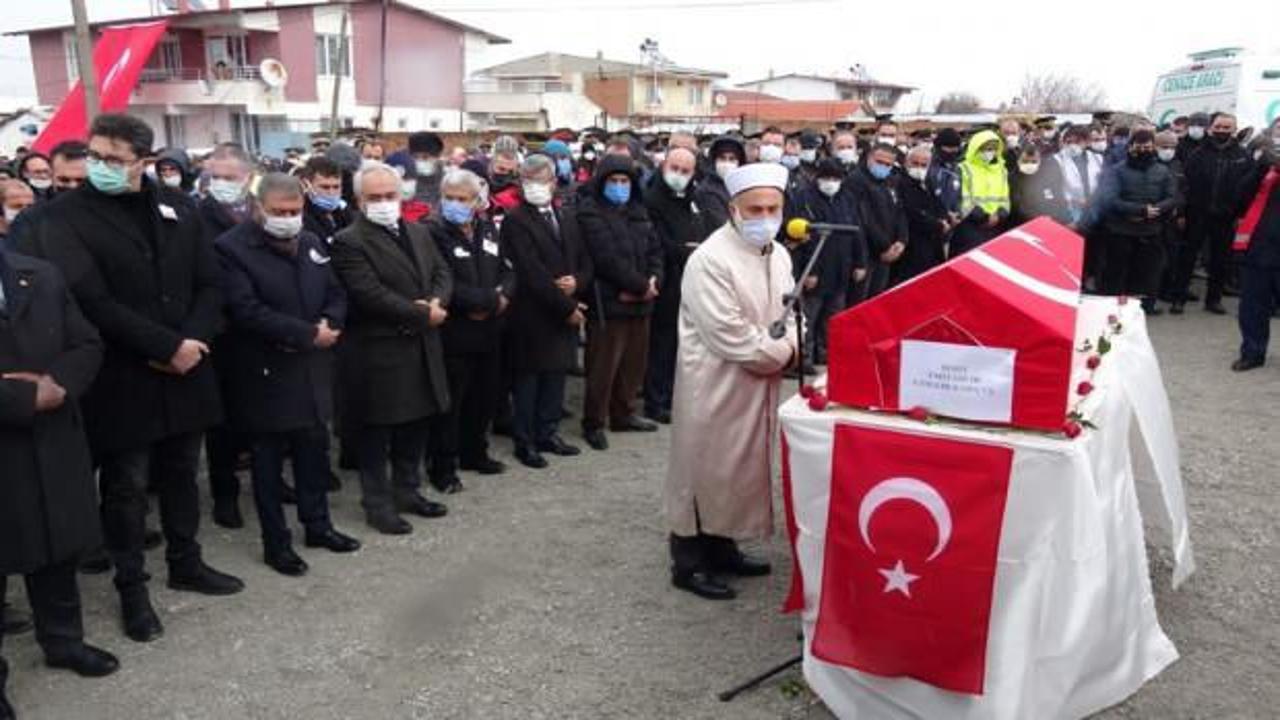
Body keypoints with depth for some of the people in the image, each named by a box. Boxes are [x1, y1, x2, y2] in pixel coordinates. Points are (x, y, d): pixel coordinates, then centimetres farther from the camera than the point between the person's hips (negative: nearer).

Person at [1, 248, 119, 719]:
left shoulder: (42, 276, 5)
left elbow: (88, 346, 4)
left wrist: (56, 385, -14)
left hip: (53, 444, 5)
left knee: (59, 548, 18)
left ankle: (63, 640, 37)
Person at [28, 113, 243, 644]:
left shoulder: (175, 211, 6)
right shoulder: (66, 218, -8)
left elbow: (209, 284, 5)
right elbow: (92, 301, -17)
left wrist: (192, 341, -12)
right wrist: (167, 345, -19)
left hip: (184, 370, 4)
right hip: (121, 380, -4)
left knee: (180, 474, 17)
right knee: (126, 487, 7)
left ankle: (185, 564, 34)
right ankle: (132, 587, 23)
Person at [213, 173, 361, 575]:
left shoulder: (313, 244, 10)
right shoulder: (231, 248, -12)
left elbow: (336, 294, 10)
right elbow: (247, 311, -21)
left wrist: (329, 324, -12)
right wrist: (308, 333, -20)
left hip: (312, 370, 6)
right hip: (265, 375, -6)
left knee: (315, 450, 15)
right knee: (269, 461, 6)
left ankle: (318, 524, 30)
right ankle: (276, 542, 17)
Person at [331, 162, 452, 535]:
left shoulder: (418, 233, 11)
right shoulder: (349, 243, -14)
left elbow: (442, 272, 10)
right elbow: (372, 295, -22)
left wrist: (437, 302, -12)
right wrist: (424, 315, -16)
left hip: (421, 350, 7)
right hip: (376, 353, -7)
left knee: (415, 425, 17)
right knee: (375, 434, 5)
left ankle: (407, 491, 32)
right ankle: (378, 504, 18)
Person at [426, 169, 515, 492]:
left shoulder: (488, 230, 10)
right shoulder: (433, 232, -11)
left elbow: (509, 271, 11)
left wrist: (502, 297, -11)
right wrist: (489, 299, -17)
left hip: (488, 332, 7)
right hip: (453, 333, -7)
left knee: (484, 398, 18)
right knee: (449, 403, 1)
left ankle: (474, 454, 36)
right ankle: (443, 468, 14)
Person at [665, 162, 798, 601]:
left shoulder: (779, 255, 7)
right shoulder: (710, 260, -20)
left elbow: (791, 313, 13)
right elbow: (731, 338, -25)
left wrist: (789, 347, -9)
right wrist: (782, 353, -12)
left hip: (760, 383, 8)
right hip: (716, 384, -8)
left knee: (742, 468, 17)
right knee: (703, 470, 3)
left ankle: (722, 548, 34)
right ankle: (688, 563, 17)